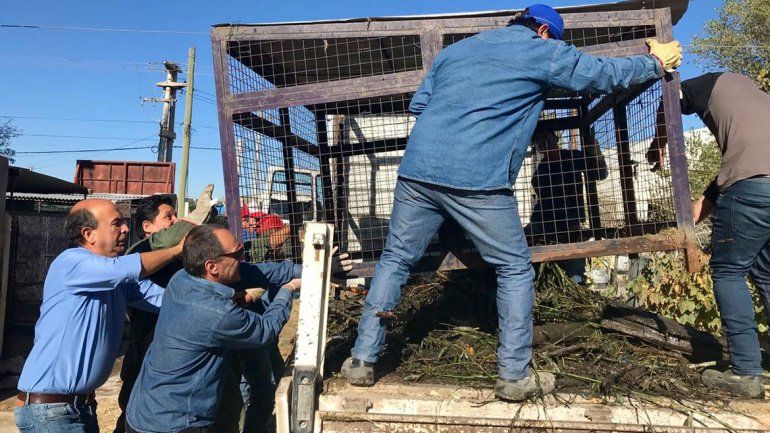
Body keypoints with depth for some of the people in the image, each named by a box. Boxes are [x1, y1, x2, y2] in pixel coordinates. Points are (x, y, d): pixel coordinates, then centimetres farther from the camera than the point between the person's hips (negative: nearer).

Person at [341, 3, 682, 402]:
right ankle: (515, 375, 13)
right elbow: (607, 74, 20)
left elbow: (417, 105, 21)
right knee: (515, 269, 12)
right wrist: (656, 62, 36)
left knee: (394, 260, 15)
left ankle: (363, 360, 17)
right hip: (478, 180, -4)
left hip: (417, 170, 5)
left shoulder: (453, 50, 25)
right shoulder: (543, 51, 12)